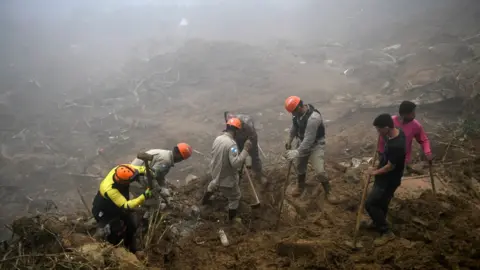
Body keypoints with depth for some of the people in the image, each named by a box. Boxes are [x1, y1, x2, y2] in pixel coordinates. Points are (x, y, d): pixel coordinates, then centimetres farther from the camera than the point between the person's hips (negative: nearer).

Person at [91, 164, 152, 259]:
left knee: (131, 227, 10)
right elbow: (126, 207, -44)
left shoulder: (120, 170, -29)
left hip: (117, 207, 7)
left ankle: (132, 250, 34)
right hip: (104, 212, -7)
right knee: (119, 231, -9)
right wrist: (144, 197, -52)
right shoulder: (110, 189, -44)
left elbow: (140, 169, -15)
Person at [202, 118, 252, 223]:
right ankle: (232, 218, 33)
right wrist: (245, 150, -35)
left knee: (212, 186, 39)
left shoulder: (217, 139, -7)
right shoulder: (231, 144, -32)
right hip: (227, 178, -7)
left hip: (215, 172, 8)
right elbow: (236, 163, -38)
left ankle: (204, 201, 64)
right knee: (235, 198, 17)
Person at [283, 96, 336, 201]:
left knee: (320, 171, -11)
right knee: (299, 166, 17)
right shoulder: (297, 113, -12)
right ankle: (300, 186, 42)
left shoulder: (313, 118, -37)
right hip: (304, 142, 7)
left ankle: (328, 192, 12)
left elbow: (309, 140, -35)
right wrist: (290, 139, 12)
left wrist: (297, 152, -32)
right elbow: (294, 125, 10)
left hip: (316, 144, -7)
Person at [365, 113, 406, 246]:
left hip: (389, 180, -9)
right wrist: (382, 136, -1)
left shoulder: (396, 146, -36)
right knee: (381, 202, 25)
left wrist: (375, 172, -10)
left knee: (370, 204, 0)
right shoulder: (398, 132, -8)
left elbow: (390, 167, -23)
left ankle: (387, 232, 13)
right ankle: (377, 223, 47)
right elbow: (385, 142, 14)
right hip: (386, 177, 9)